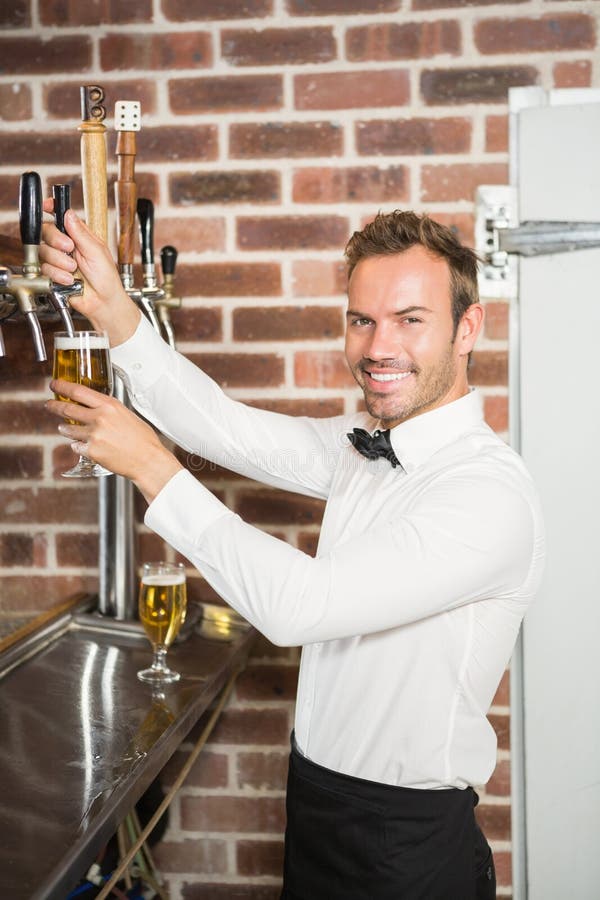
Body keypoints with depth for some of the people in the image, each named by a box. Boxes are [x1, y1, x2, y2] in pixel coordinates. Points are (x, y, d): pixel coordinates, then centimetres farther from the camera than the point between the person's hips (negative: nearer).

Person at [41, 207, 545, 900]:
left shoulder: (492, 491, -26)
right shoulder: (361, 445, 0)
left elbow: (298, 605, -31)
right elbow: (223, 426, -3)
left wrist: (152, 468, -23)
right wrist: (109, 305, -15)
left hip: (408, 843, -7)